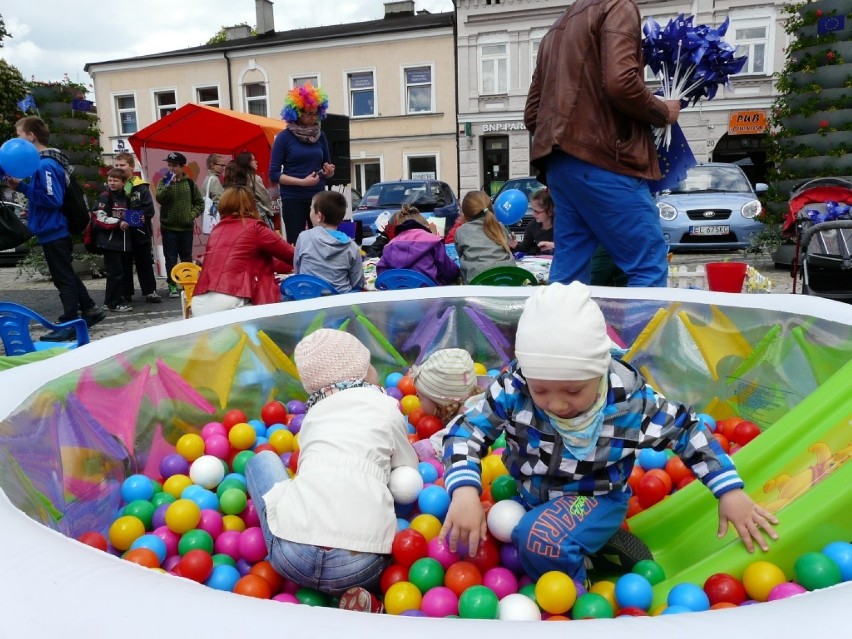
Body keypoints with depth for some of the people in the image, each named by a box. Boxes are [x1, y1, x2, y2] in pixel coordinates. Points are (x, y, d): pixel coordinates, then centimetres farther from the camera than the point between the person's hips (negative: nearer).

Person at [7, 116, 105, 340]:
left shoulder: (45, 165, -19)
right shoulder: (47, 162, 11)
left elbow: (53, 199, -24)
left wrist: (22, 187, -17)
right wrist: (33, 211, 6)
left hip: (53, 232, -10)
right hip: (57, 230, 10)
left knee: (63, 278, -1)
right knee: (66, 275, 19)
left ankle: (69, 324, 7)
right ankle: (90, 310, 27)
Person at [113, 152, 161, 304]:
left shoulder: (141, 186, -4)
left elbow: (149, 209, -9)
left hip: (140, 231, -2)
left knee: (144, 263, 9)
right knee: (124, 264, 11)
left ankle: (150, 291, 18)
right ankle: (125, 293, 19)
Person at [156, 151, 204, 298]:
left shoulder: (190, 183, 3)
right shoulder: (164, 182, 1)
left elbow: (199, 202, 9)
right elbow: (160, 198, -15)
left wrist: (193, 214, -5)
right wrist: (169, 184, -24)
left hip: (186, 227, 1)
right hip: (168, 226, -1)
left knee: (186, 257, 10)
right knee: (171, 258, 2)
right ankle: (172, 285, 10)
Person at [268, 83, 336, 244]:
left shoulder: (320, 136, 10)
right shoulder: (284, 137, -2)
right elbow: (274, 174, -6)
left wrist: (329, 171, -4)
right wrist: (302, 182, -16)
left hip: (318, 197, 4)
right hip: (293, 200, -3)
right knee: (295, 243, -3)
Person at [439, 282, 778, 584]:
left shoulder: (630, 400, -24)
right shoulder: (513, 389, -26)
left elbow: (688, 431, -7)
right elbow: (467, 431, -19)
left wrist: (730, 491, -11)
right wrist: (464, 491, -37)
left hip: (597, 499, -4)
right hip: (530, 493, 5)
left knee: (538, 539, -32)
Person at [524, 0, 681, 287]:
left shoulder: (557, 28, 26)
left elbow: (532, 113, 21)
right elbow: (620, 83, -16)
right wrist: (663, 112, 0)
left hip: (559, 163, 8)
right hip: (602, 160, -8)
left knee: (568, 274, 7)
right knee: (649, 267, -3)